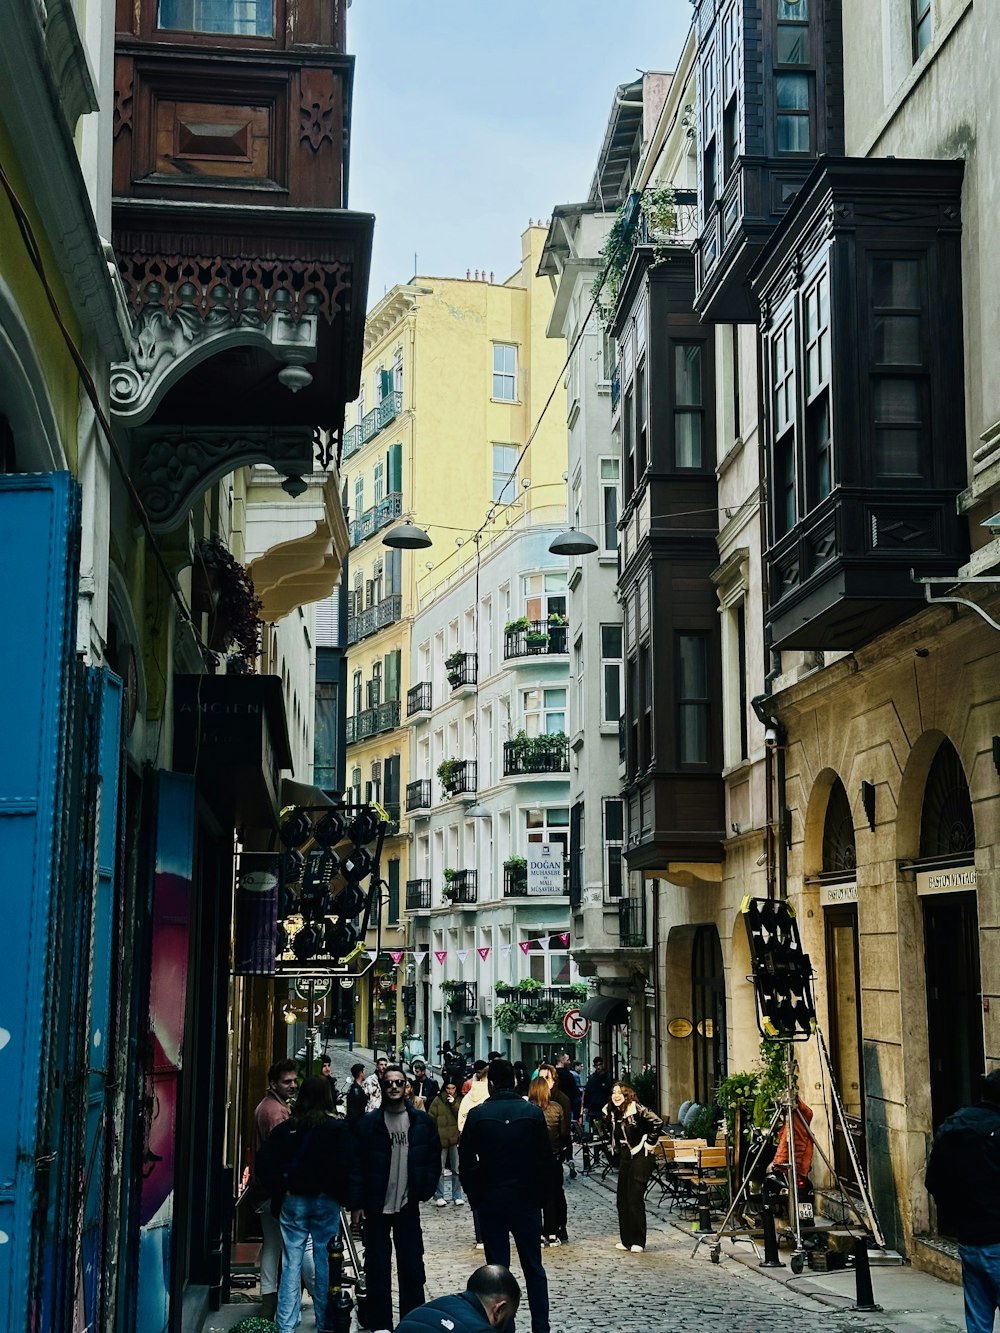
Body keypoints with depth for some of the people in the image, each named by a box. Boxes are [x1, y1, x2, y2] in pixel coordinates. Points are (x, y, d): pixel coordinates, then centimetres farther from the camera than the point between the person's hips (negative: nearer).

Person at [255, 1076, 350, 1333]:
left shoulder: (287, 1127, 0)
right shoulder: (337, 1128, -7)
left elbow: (266, 1160, -4)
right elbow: (344, 1167, -13)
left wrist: (282, 1189, 3)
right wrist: (342, 1196, -1)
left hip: (292, 1201, 2)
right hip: (325, 1201, -2)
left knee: (291, 1263, 4)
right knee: (324, 1262, 8)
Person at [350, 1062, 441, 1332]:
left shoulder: (422, 1122, 3)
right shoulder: (368, 1123, -3)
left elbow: (434, 1159, 8)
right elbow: (356, 1166, -3)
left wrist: (425, 1191, -2)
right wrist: (357, 1203, -7)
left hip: (408, 1207, 1)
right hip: (376, 1207, -1)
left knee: (412, 1268, 6)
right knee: (377, 1268, 6)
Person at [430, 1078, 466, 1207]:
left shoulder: (459, 1100, 5)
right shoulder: (437, 1101, 0)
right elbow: (431, 1119, 1)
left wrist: (454, 1104, -15)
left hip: (455, 1138, 1)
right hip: (440, 1139, -1)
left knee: (456, 1169, 5)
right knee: (440, 1169, 4)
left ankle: (457, 1196, 12)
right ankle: (439, 1196, 12)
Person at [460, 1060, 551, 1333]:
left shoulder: (477, 1115, -7)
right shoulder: (533, 1113, -5)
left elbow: (466, 1162, -4)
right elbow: (545, 1159, -2)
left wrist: (474, 1196, 7)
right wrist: (538, 1193, 9)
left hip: (490, 1200, -1)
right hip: (527, 1200, 1)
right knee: (534, 1269, 10)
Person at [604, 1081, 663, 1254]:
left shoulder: (637, 1109, -15)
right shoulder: (612, 1113, 8)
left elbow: (658, 1123, -22)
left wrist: (649, 1144, -15)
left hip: (641, 1157, -8)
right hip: (624, 1158, 8)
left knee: (635, 1199, -9)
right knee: (622, 1200, 8)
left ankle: (638, 1241, -2)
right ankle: (626, 1240, 17)